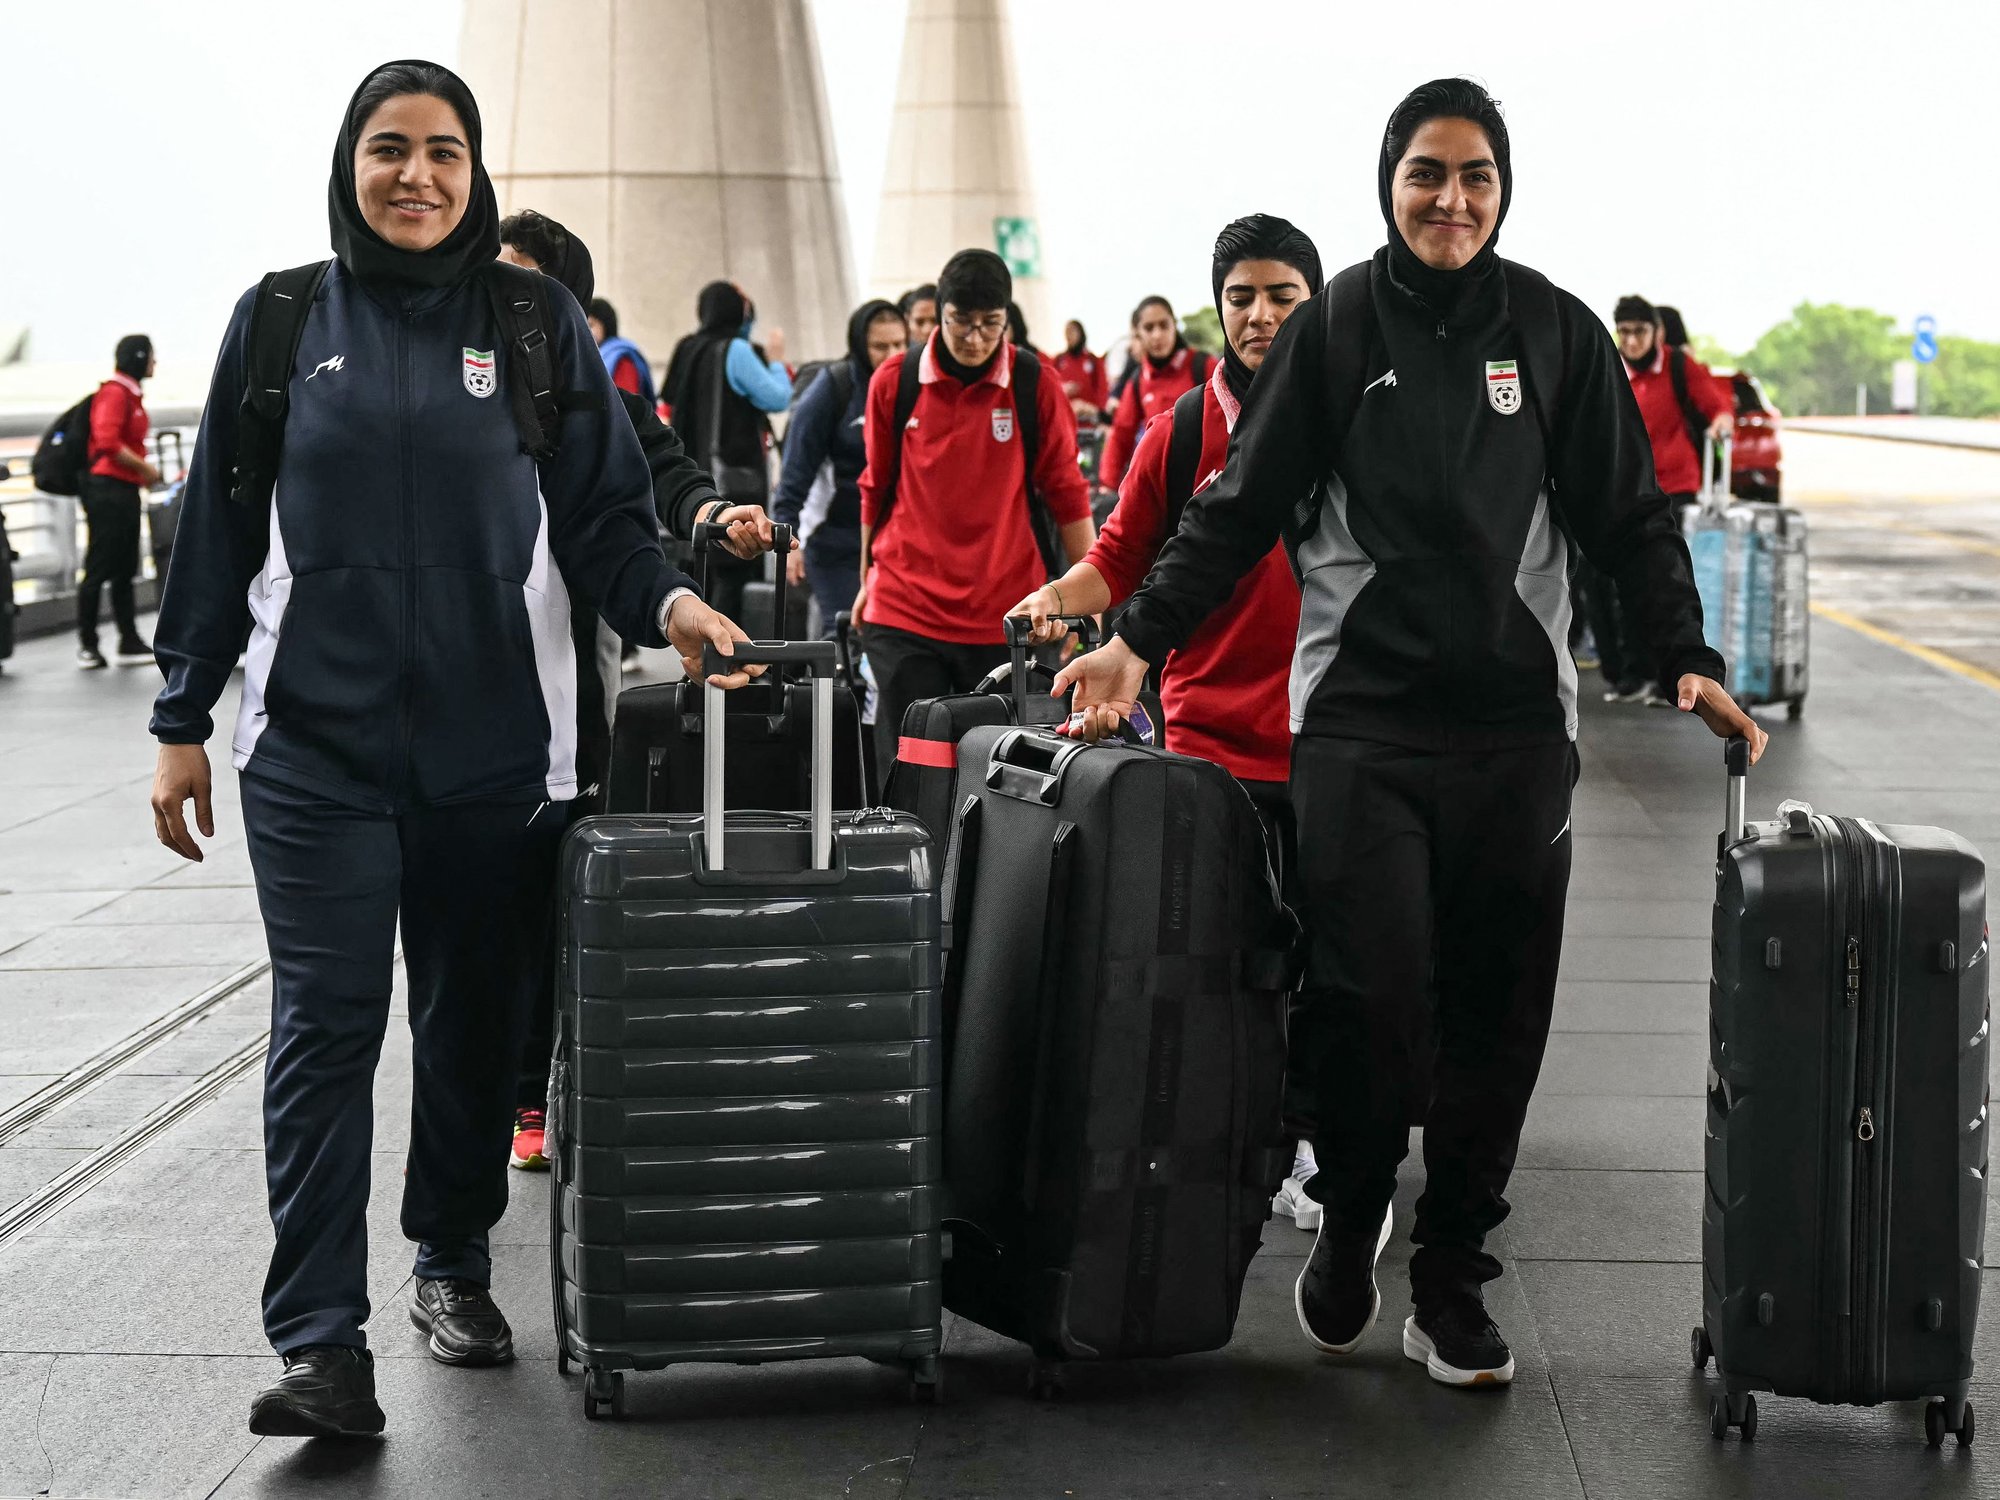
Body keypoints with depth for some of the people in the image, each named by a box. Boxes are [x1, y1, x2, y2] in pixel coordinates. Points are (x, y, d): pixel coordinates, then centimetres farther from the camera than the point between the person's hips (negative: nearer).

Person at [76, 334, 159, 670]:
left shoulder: (133, 394, 15)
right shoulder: (115, 393, -13)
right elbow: (107, 442, -23)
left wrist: (144, 471, 8)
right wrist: (144, 468, -16)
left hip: (126, 491, 10)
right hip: (107, 489, -10)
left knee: (124, 570, 11)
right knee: (99, 568, -4)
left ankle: (130, 642, 14)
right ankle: (87, 645, 3)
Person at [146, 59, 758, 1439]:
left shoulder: (538, 326, 5)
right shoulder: (282, 322, 6)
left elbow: (604, 517, 5)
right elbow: (221, 533, 8)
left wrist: (665, 600, -16)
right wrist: (184, 719, 6)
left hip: (495, 746, 1)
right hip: (316, 749, -1)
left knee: (478, 1018, 11)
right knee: (327, 1025, -6)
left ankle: (455, 1262, 30)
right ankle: (322, 1342, -5)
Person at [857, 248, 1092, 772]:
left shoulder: (1036, 383, -3)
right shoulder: (894, 380, 1)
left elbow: (1065, 492, 3)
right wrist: (868, 579, 18)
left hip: (1006, 614, -1)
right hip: (905, 609, 1)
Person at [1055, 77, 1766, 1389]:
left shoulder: (1553, 330, 6)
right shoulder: (1337, 325, 3)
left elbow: (1630, 515, 9)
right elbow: (1242, 508, 4)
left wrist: (1691, 660, -3)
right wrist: (1139, 641, -5)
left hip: (1516, 716, 2)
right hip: (1361, 708, -2)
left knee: (1498, 1005, 3)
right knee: (1367, 986, -10)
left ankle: (1453, 1274, 16)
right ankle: (1349, 1220, 16)